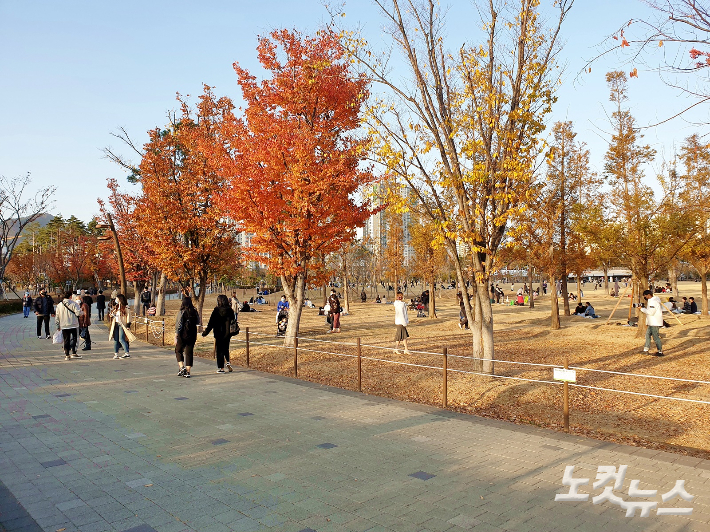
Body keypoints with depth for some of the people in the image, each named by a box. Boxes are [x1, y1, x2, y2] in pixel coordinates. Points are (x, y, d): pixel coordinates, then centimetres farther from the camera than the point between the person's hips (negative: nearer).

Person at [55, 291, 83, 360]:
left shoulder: (59, 305, 5)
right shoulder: (74, 303, -8)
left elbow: (57, 317, 9)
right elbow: (78, 313, -18)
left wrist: (58, 326, 16)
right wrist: (82, 312, 5)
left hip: (64, 326, 3)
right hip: (73, 325, -3)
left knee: (66, 340, 7)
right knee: (74, 339, 8)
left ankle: (67, 355, 7)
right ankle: (73, 353, 3)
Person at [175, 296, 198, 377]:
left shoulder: (181, 312, -13)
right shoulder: (194, 312, -1)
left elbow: (178, 326, -13)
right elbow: (198, 321, 13)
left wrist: (176, 337, -9)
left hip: (183, 335, -3)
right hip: (192, 336, 3)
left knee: (178, 351, 15)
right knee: (189, 352, 9)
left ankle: (181, 367, 0)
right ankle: (187, 371, 8)